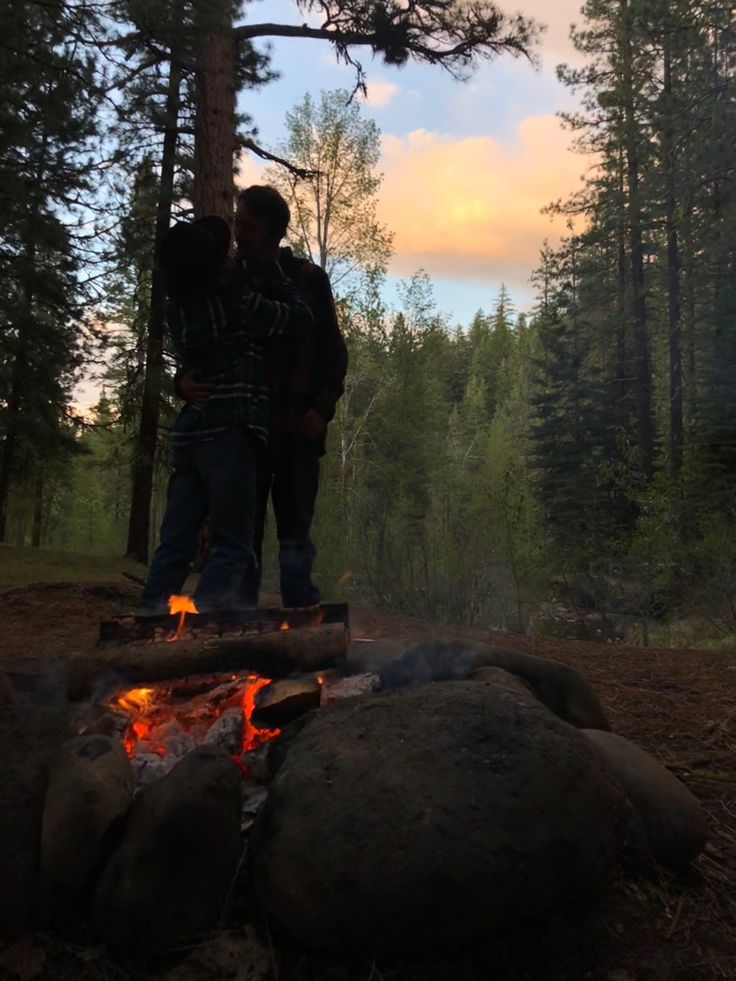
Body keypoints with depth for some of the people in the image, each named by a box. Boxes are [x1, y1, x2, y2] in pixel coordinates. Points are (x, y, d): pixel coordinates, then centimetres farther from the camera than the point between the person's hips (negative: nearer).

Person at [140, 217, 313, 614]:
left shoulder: (178, 309, 15)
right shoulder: (237, 303, -4)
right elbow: (300, 316, 5)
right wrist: (273, 273, 18)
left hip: (190, 432, 7)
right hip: (229, 431, -7)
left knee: (176, 542, 6)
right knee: (232, 544, -7)